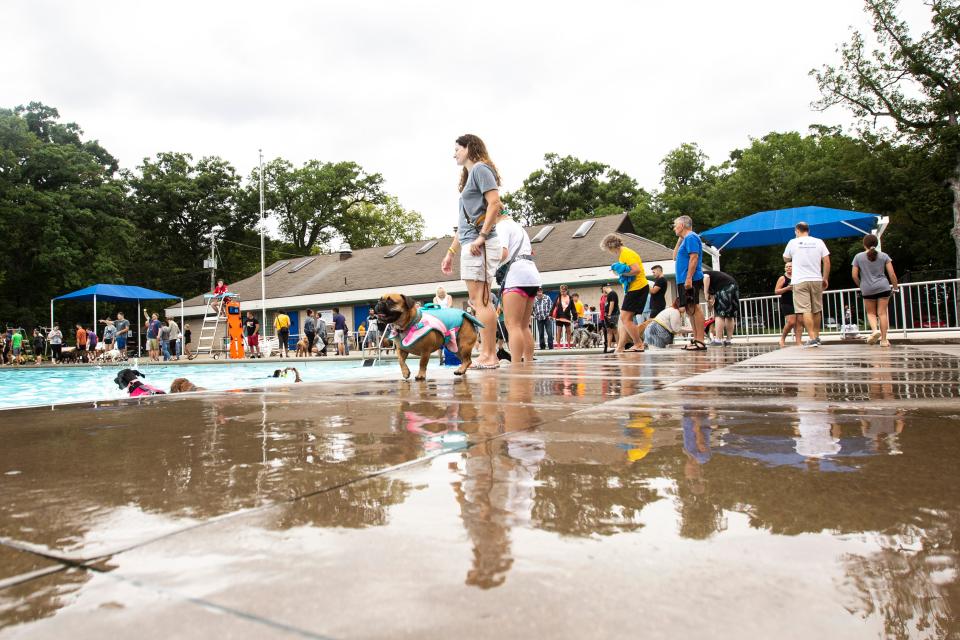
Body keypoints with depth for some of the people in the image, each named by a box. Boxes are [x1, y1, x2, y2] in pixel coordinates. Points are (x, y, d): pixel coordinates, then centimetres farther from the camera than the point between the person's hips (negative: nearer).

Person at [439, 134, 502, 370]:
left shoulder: (480, 169, -1)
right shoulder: (469, 176, 27)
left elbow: (495, 203, -15)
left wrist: (482, 236, -20)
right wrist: (451, 252, 23)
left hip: (479, 245, -9)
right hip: (469, 245, 10)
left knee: (480, 301, -12)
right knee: (478, 301, 6)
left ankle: (488, 356, -11)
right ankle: (488, 353, 9)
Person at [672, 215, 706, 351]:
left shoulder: (691, 237, -8)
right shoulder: (685, 239, 22)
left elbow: (694, 258, -18)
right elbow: (675, 256, 29)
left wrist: (689, 278, -25)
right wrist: (679, 240, 22)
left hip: (690, 280, -10)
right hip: (684, 281, 10)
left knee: (694, 308, -12)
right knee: (690, 310, 10)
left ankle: (700, 341, -13)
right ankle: (696, 340, 13)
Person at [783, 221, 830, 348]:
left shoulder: (793, 242, -1)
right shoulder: (818, 242, 5)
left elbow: (786, 259, 13)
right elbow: (827, 261, 3)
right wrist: (825, 279, 10)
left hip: (800, 281, -3)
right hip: (816, 280, 3)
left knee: (805, 310, -6)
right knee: (817, 310, 14)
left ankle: (812, 338, -14)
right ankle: (817, 336, 22)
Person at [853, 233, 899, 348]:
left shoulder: (858, 257, 1)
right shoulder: (884, 256, 4)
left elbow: (854, 276, 0)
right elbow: (892, 274, 0)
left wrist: (860, 285, 17)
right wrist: (895, 286, 13)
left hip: (867, 289, -1)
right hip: (883, 287, 1)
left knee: (871, 313, 13)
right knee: (882, 313, 3)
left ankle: (875, 330, -14)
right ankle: (884, 339, 4)